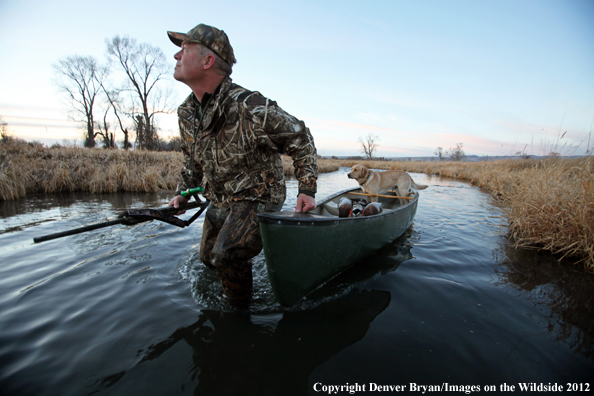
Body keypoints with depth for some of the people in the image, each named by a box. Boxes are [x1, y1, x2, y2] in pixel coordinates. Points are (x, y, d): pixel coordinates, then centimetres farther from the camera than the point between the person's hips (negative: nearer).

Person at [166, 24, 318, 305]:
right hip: (219, 201, 8)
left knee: (226, 255, -26)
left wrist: (307, 189, -18)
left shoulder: (249, 107, -26)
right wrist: (183, 192, 15)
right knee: (208, 257, 20)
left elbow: (301, 139, -17)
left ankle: (240, 308, 5)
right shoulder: (186, 112, -1)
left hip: (257, 196, -8)